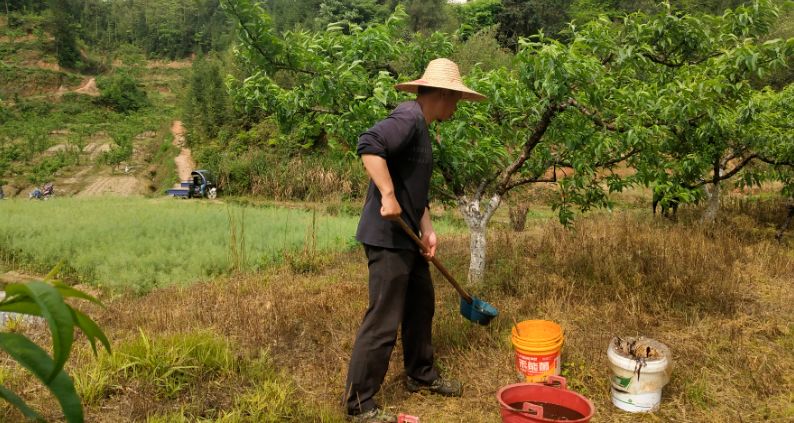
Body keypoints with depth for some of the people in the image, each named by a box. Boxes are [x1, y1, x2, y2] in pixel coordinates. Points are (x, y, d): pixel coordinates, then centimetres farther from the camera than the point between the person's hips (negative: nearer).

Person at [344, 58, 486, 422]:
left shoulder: (420, 126, 17)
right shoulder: (409, 117, -15)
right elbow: (369, 145, -32)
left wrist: (427, 230, 9)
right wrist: (388, 196, -31)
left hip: (406, 237, 11)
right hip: (387, 237, -11)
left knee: (421, 305, 21)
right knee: (383, 322, -4)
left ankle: (421, 376, 39)